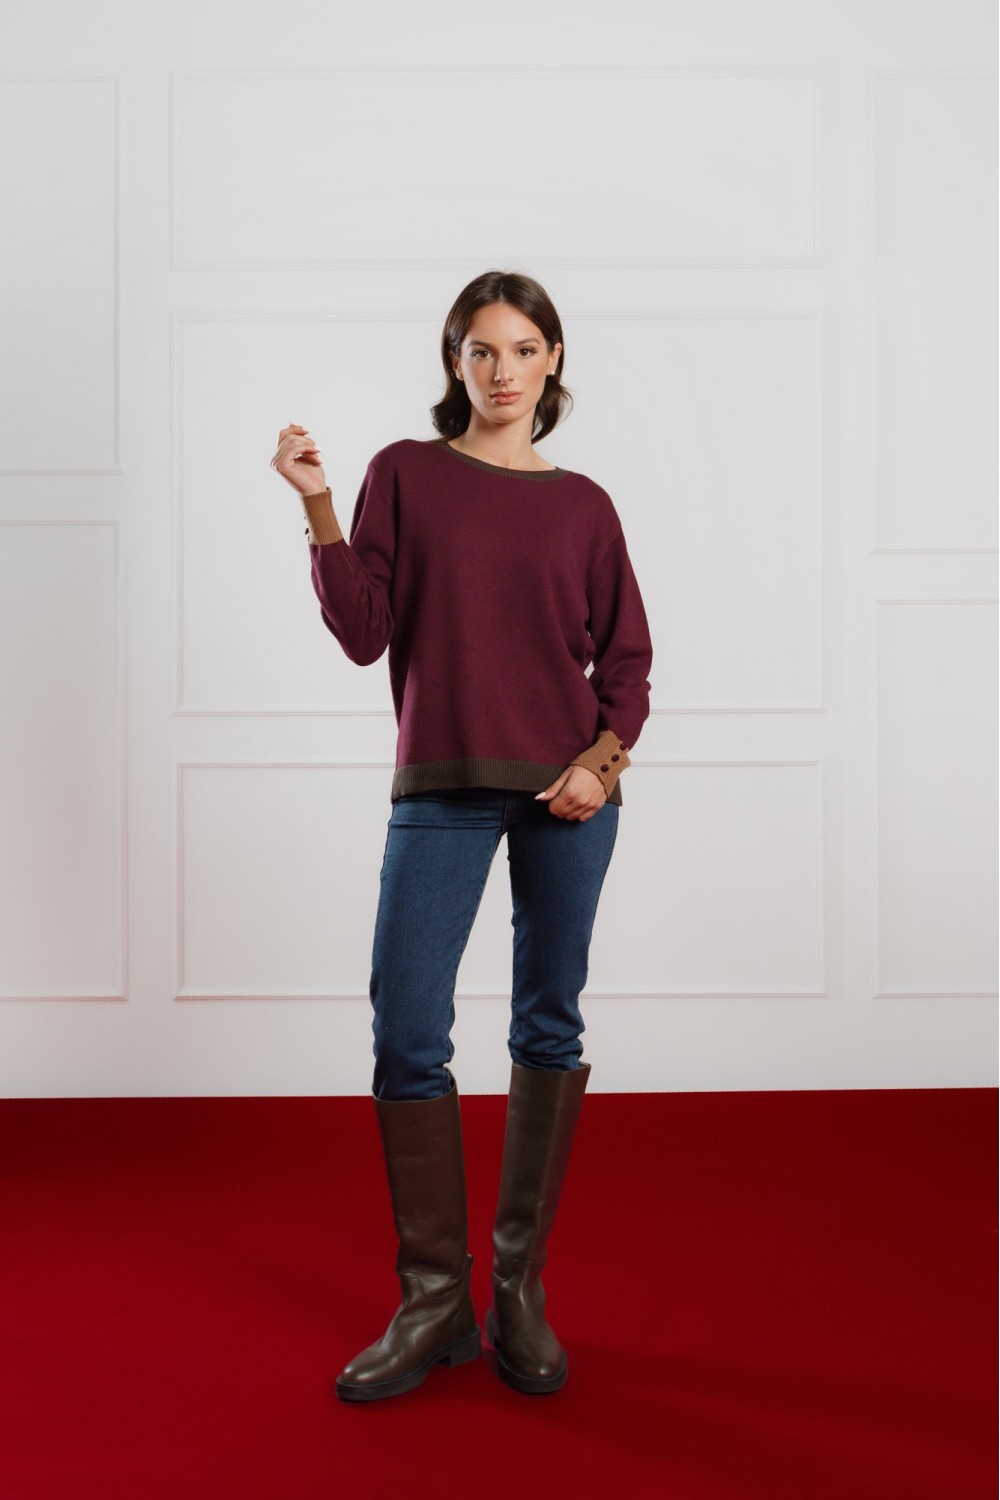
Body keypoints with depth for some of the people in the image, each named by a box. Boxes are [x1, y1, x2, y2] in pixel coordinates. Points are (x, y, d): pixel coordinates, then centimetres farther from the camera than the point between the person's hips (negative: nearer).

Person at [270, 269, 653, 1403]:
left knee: (549, 1027, 5)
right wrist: (317, 510, -10)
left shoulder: (582, 505, 9)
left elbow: (627, 660, 9)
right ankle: (435, 1299, 12)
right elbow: (364, 634, -1)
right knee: (406, 1035, -4)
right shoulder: (405, 473, 7)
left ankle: (520, 1287, 20)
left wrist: (602, 757, -7)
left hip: (566, 791, 1)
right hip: (441, 789, -1)